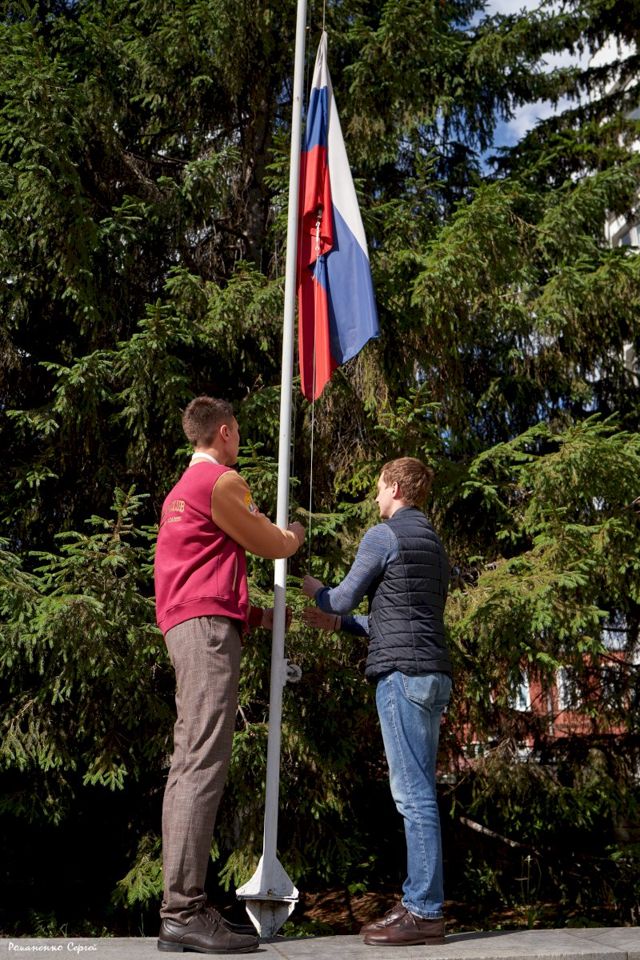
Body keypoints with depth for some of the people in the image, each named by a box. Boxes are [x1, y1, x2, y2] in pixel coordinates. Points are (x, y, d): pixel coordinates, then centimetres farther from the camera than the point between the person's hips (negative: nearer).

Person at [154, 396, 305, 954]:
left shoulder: (182, 489, 26)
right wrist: (296, 535, 25)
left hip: (185, 625, 10)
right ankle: (185, 912, -18)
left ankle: (182, 908, 5)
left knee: (189, 762, 5)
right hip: (208, 624, -10)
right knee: (204, 762, -15)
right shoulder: (222, 481, -5)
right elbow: (272, 546, 2)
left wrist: (258, 615, 25)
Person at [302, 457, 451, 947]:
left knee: (413, 793, -9)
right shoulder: (435, 545, 24)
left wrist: (316, 592, 22)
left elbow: (346, 596, 0)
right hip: (434, 674, 9)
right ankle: (420, 902, 11)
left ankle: (425, 912, -8)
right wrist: (338, 623, 32)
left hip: (403, 671, -9)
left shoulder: (384, 535, -4)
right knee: (417, 793, 9)